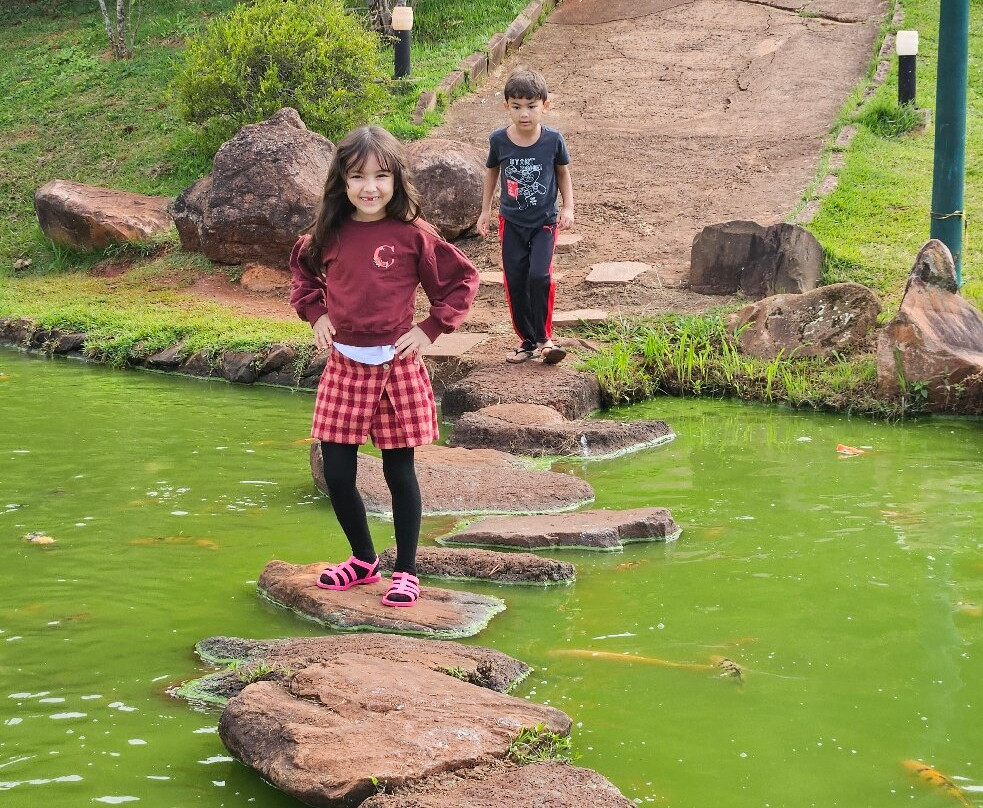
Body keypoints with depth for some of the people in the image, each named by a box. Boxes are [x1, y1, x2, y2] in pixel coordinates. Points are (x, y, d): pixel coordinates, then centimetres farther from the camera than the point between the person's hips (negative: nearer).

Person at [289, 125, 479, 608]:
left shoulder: (412, 234, -9)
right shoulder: (330, 234, 1)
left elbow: (462, 280, -1)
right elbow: (303, 269, 22)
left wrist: (429, 330, -6)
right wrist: (316, 313, 8)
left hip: (395, 366, -3)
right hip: (343, 367, 4)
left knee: (400, 473, 6)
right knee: (336, 475, 6)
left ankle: (405, 572, 18)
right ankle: (363, 561, 27)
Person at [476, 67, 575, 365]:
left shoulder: (553, 140, -12)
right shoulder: (499, 140, -8)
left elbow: (563, 173, 4)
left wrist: (568, 208, -4)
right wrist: (485, 210, 10)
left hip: (544, 221, -2)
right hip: (511, 222, 2)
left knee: (539, 276, -18)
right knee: (515, 283, 3)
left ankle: (544, 337, -2)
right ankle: (527, 340, 17)